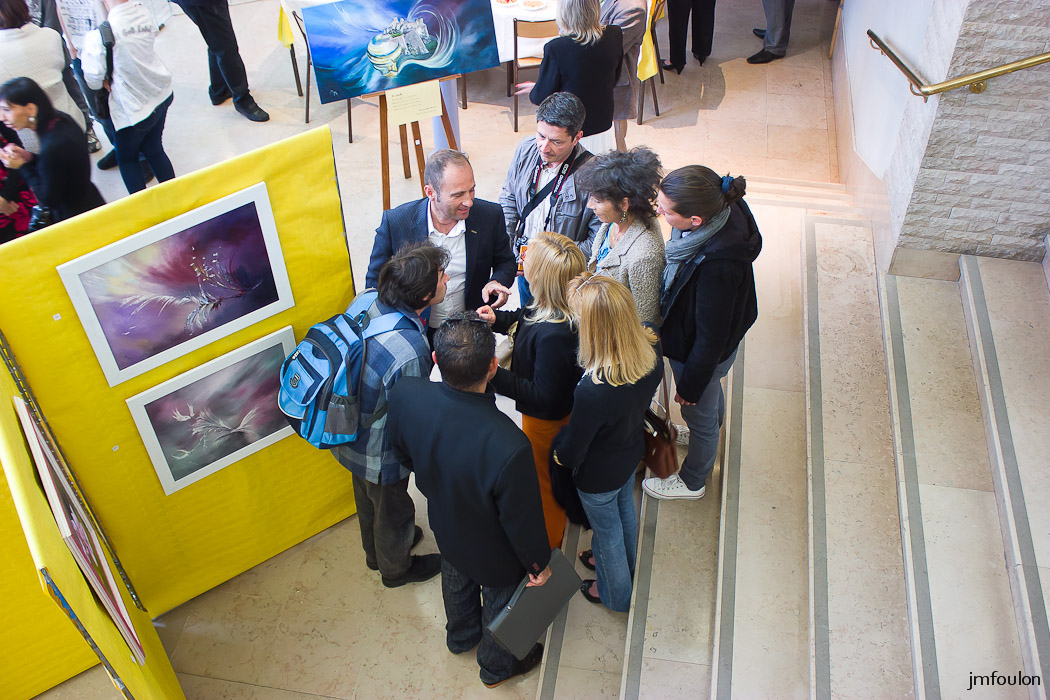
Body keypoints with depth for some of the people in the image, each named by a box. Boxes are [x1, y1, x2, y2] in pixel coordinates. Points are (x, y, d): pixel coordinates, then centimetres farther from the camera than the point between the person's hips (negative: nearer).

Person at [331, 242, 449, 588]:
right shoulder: (411, 353, -40)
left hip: (350, 439, 7)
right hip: (381, 456, -7)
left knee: (368, 501, 33)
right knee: (392, 510, 24)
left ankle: (376, 552, 62)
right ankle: (396, 568, 54)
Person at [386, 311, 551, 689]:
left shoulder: (406, 394, -32)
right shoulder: (509, 448, -47)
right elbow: (522, 521, -28)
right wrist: (539, 563, -6)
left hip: (445, 526, 5)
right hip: (494, 552, -4)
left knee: (456, 581, 36)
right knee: (500, 603, 29)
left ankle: (460, 637, 68)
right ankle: (498, 664, 60)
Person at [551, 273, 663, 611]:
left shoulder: (593, 391, -45)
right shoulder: (650, 348, -25)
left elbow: (571, 453, -26)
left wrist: (559, 454, -5)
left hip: (599, 476, -6)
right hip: (632, 450, 6)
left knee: (607, 531, 24)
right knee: (625, 509, 34)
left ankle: (615, 593, 54)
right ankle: (623, 565, 65)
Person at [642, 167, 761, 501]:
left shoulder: (717, 266, -44)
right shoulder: (723, 208, -21)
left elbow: (710, 338, -30)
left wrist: (690, 385, -15)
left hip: (703, 351, -8)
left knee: (699, 411, 20)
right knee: (711, 395, 36)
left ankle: (692, 481, 50)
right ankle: (709, 435, 68)